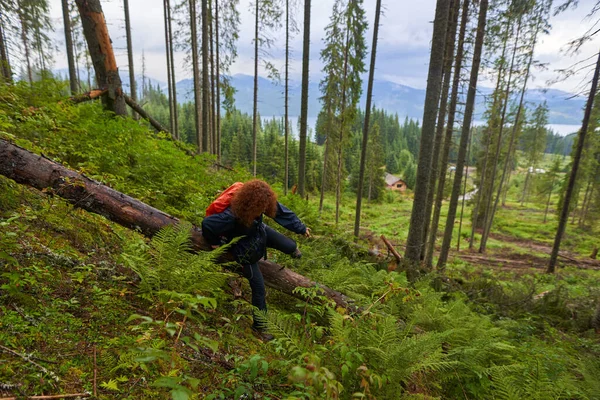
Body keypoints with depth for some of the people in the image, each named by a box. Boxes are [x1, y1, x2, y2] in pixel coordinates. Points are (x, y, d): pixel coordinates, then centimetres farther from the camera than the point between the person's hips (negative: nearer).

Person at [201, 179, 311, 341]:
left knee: (291, 247, 10)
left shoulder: (260, 201, -26)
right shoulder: (233, 216, -44)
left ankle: (292, 249, 54)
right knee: (259, 288, 1)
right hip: (246, 252, -5)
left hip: (260, 233, 6)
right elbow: (207, 223, -35)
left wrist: (301, 228, -5)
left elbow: (281, 211, -14)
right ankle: (259, 326, 25)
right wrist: (215, 242, -16)